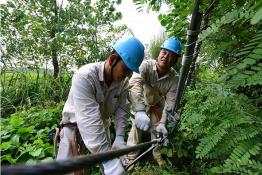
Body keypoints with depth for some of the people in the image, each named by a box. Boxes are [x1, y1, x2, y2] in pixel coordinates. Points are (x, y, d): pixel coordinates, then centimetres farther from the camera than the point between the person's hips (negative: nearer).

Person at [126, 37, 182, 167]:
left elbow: (170, 102, -24)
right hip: (141, 102, -2)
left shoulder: (175, 78, -26)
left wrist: (163, 123, -35)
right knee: (137, 126, -3)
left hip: (158, 104, 2)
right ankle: (131, 157, 20)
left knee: (158, 129, 11)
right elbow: (134, 84, -51)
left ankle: (157, 154, 38)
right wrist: (139, 111, -63)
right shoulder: (146, 65, -35)